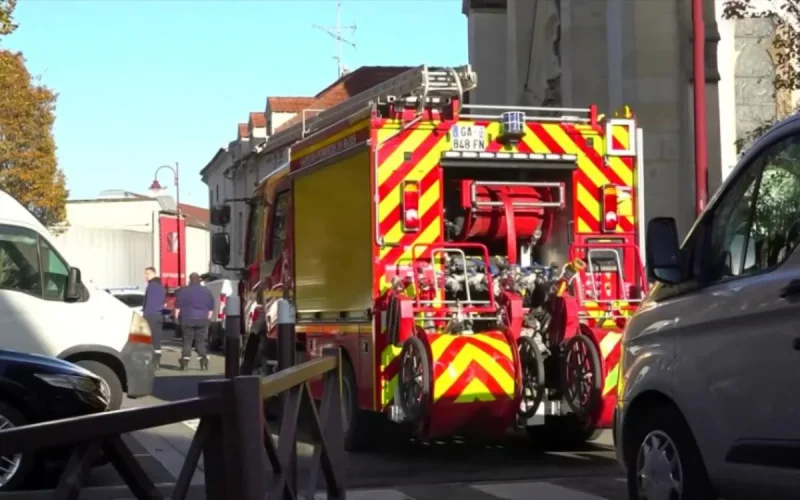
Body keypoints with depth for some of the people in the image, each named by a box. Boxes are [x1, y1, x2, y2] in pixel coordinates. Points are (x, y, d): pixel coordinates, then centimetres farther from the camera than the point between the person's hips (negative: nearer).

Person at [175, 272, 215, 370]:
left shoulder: (184, 291, -5)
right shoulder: (207, 292, 6)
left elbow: (178, 306, -4)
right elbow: (211, 308, 10)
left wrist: (176, 316, 6)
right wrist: (208, 318, 18)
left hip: (187, 319, -2)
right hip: (202, 320, 2)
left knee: (187, 341, 2)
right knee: (200, 342, 7)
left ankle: (185, 363, -5)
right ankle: (204, 361, -4)